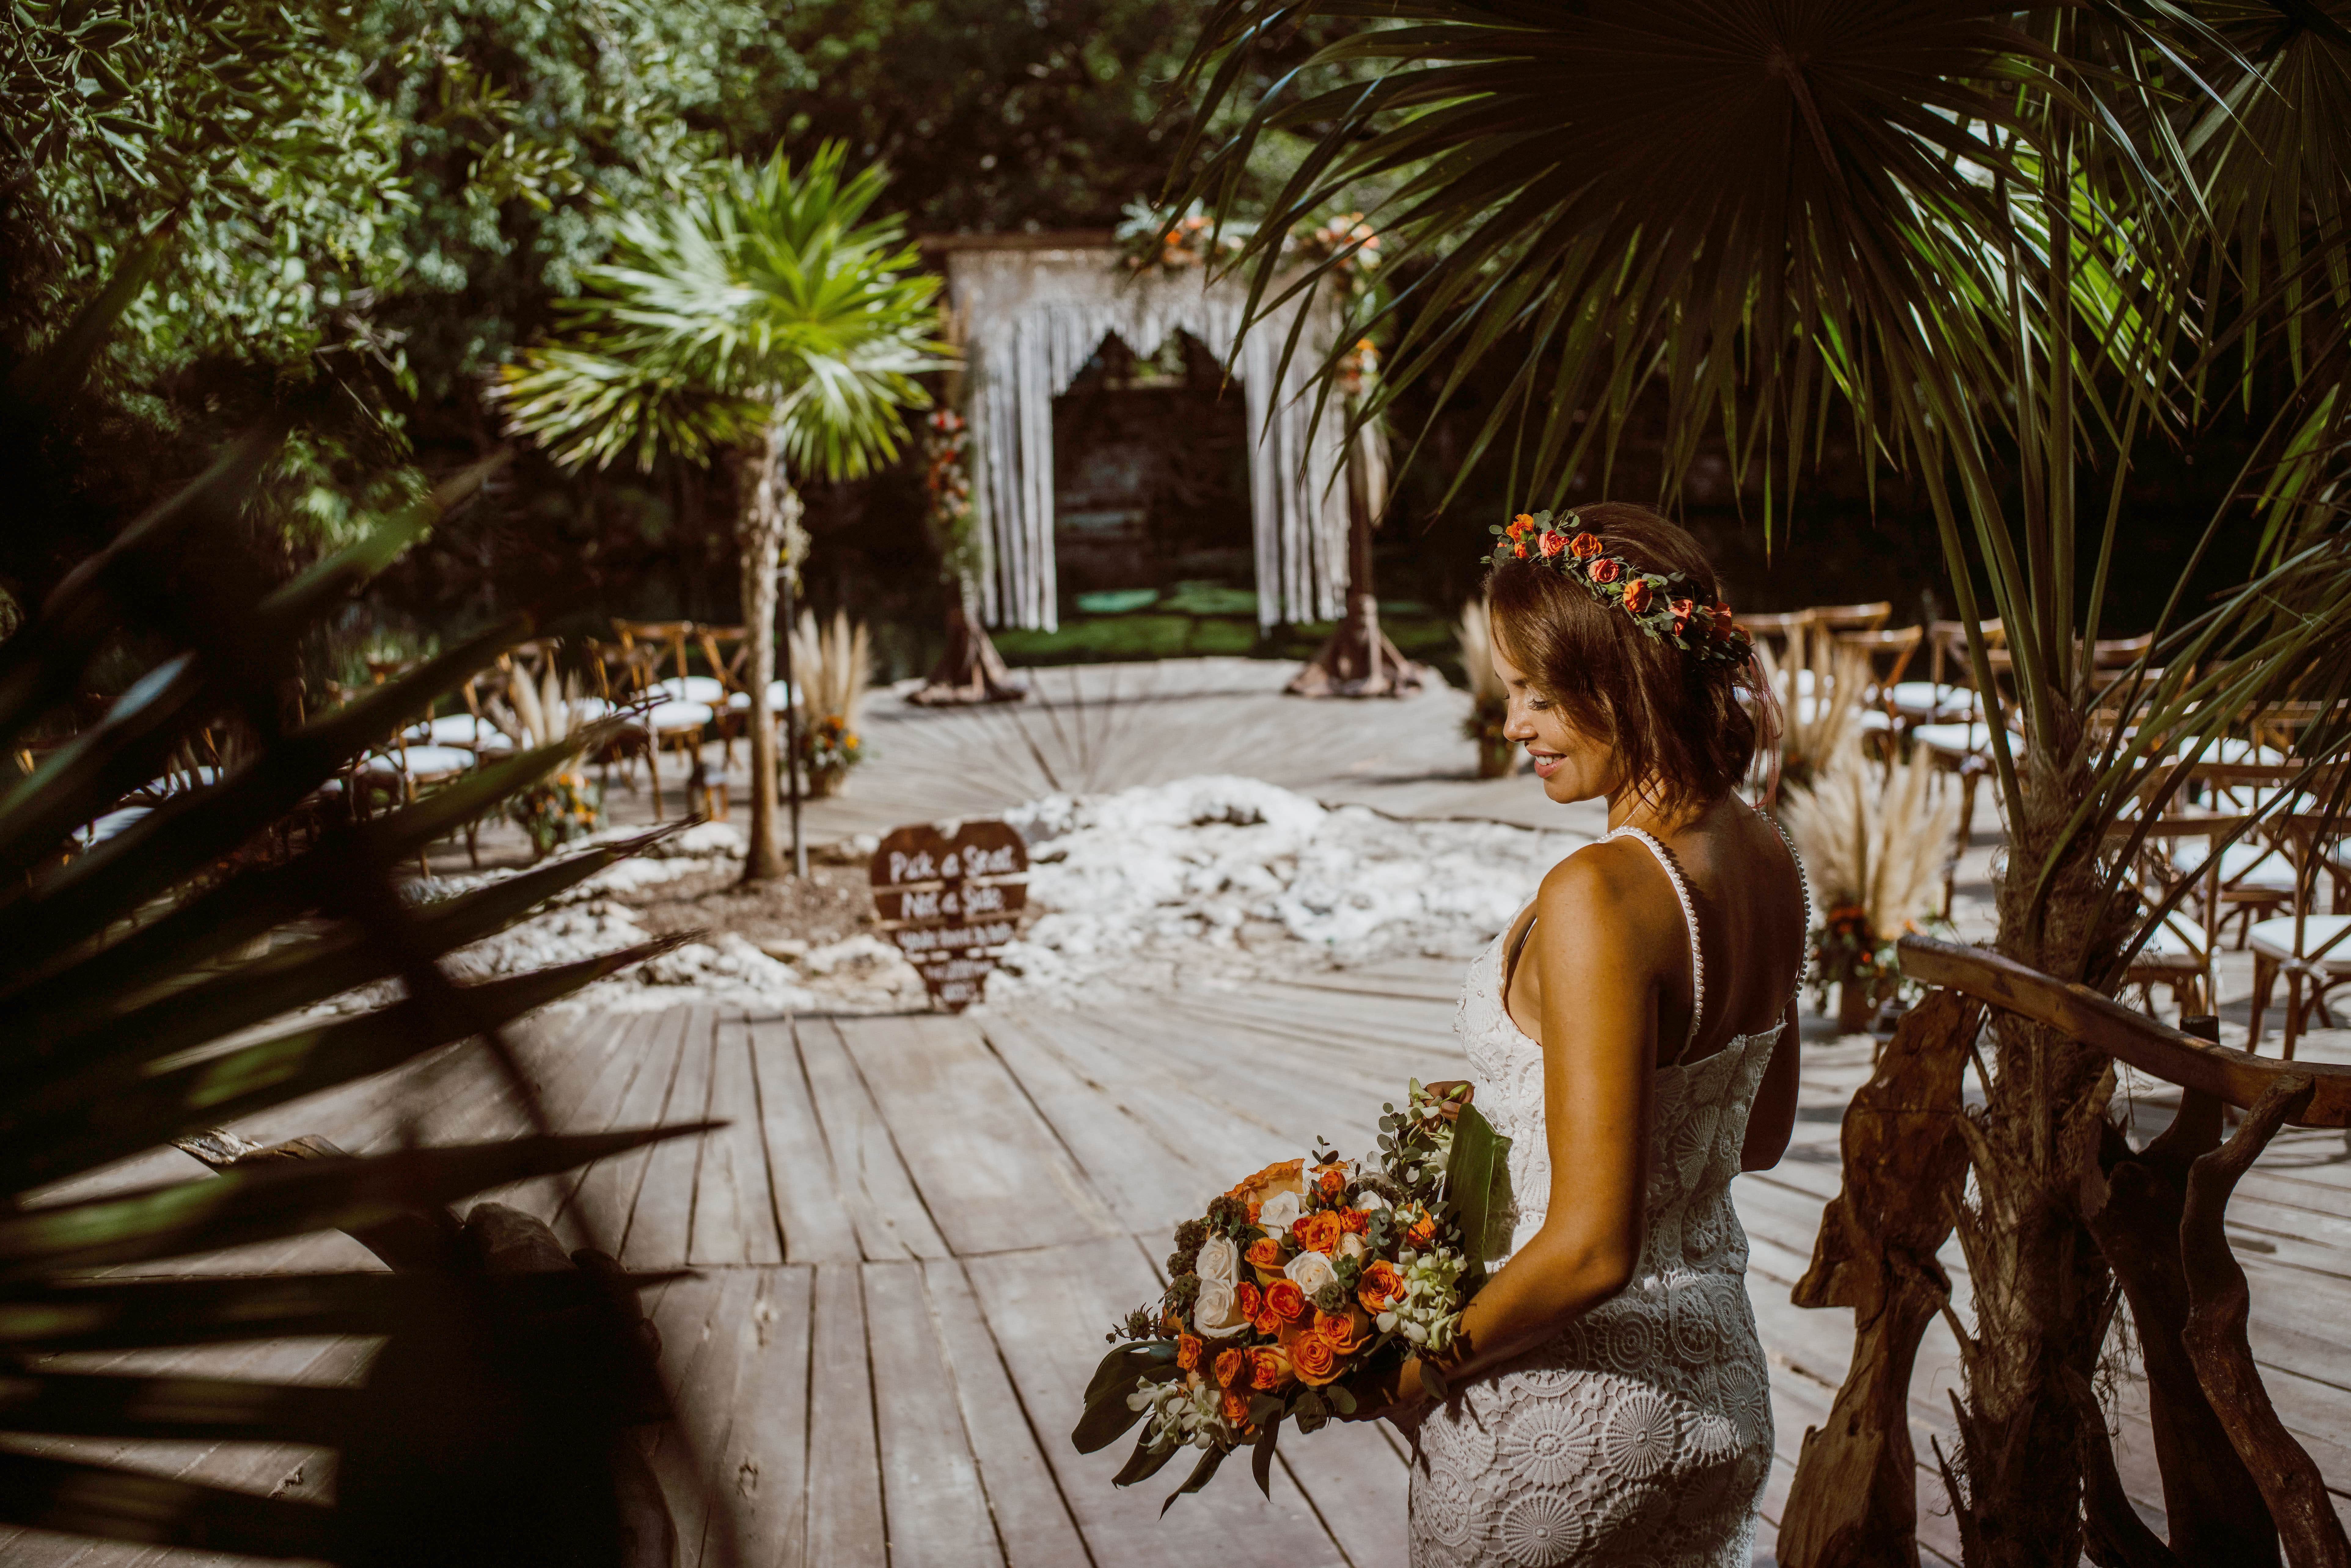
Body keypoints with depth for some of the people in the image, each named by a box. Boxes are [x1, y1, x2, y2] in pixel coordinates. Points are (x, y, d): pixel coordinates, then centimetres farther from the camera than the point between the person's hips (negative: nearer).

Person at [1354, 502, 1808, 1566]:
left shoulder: (1598, 898, -27)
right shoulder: (1768, 861, -2)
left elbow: (1589, 1250, -27)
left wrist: (1416, 1374, -13)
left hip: (1567, 1423, -8)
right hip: (1722, 1387, 8)